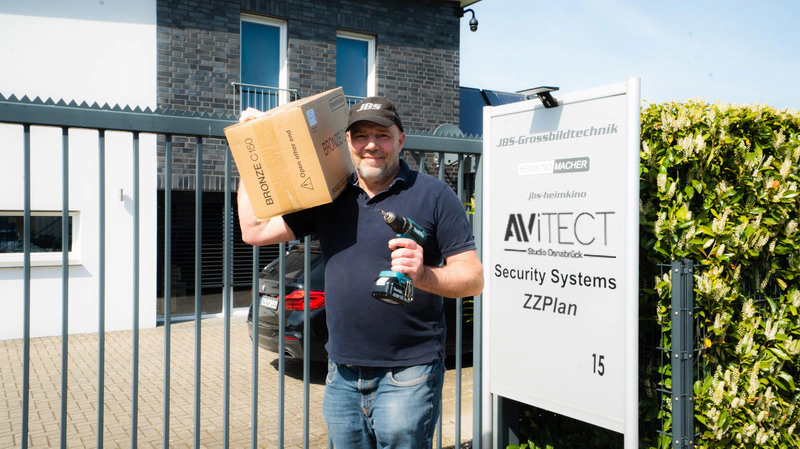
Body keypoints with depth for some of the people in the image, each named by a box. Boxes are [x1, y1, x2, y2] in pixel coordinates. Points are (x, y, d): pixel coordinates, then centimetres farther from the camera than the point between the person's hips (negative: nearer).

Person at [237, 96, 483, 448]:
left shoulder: (433, 195, -3)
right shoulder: (329, 197, 9)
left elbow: (473, 278, -6)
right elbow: (255, 230, 8)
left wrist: (424, 276, -25)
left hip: (407, 375, -4)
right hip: (342, 376, 5)